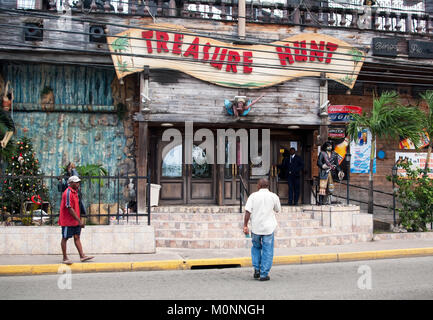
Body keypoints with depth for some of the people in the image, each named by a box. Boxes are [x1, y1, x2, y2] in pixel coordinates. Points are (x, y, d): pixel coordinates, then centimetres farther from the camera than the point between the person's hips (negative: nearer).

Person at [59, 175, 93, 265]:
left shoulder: (75, 192, 12)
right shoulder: (68, 193, -18)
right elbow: (70, 209, -22)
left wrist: (79, 220, 16)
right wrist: (79, 220, -22)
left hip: (75, 221, 9)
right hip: (68, 221, -9)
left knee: (77, 237, 7)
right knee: (65, 238, 2)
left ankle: (82, 256, 6)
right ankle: (65, 258, 10)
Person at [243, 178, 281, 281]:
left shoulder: (253, 196, -3)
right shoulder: (273, 196, -1)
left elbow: (248, 211, -9)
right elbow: (278, 210, 12)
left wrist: (245, 225, -5)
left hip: (255, 227, 1)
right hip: (268, 227, -1)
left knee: (256, 248, 21)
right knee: (267, 250, 6)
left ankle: (257, 270, 12)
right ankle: (264, 274, 5)